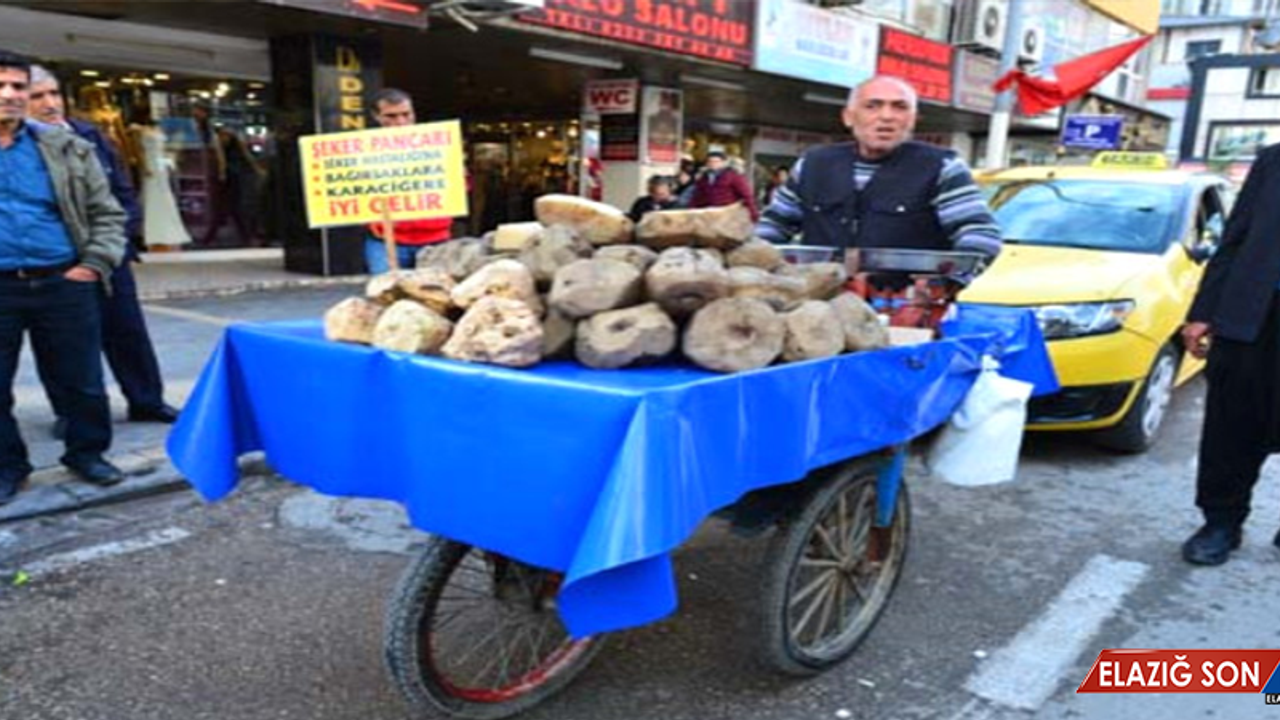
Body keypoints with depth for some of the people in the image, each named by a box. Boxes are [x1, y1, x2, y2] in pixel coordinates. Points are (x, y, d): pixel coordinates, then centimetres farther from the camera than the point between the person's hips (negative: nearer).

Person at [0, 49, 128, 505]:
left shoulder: (66, 149, 5)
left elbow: (107, 213, 8)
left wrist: (94, 264, -4)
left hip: (64, 284, 0)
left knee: (81, 380, 9)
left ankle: (87, 453, 27)